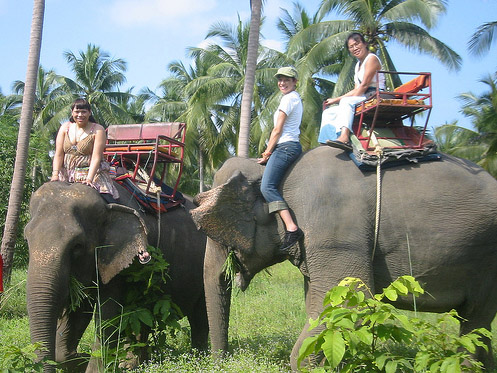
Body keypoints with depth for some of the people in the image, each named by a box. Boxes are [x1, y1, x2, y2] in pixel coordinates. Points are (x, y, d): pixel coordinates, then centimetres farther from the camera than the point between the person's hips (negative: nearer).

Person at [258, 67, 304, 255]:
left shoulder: (288, 98, -7)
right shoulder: (296, 98, 24)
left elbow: (278, 130, -9)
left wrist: (267, 152, -2)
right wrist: (269, 152, 22)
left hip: (285, 146, -11)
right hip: (292, 146, 11)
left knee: (267, 186, -21)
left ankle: (291, 228, -34)